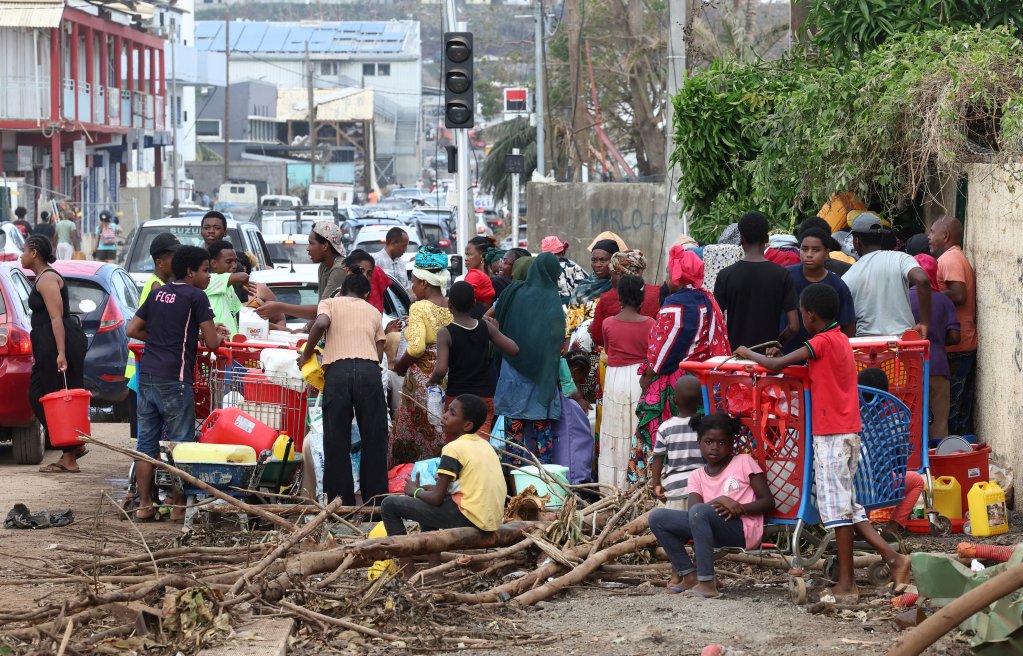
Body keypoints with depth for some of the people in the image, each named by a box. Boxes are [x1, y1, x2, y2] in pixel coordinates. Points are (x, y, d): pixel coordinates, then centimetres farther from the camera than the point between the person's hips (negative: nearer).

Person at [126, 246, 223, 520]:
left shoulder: (157, 293, 15)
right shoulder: (196, 296, -5)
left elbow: (132, 330, 17)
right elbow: (212, 342, -8)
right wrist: (215, 335, 14)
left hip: (147, 375, 7)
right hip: (175, 379, -7)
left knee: (146, 442, 8)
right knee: (180, 443, 0)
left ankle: (144, 505, 10)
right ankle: (178, 506, 1)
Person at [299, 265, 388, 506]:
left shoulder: (330, 303, 18)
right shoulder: (373, 311, 26)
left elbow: (321, 323, -4)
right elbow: (379, 352, 18)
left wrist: (307, 354, 6)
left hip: (337, 370, -1)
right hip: (370, 371, 2)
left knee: (337, 441, 2)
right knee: (374, 440, 6)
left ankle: (342, 503, 0)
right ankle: (375, 500, 5)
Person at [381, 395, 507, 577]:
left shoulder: (453, 449, -11)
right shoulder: (484, 444, 14)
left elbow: (437, 498, -11)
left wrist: (416, 491, 9)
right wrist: (426, 489, 18)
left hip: (469, 518, -9)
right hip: (492, 519, 9)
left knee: (390, 505, 0)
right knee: (426, 499, 33)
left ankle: (407, 572, -2)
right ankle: (435, 566, 23)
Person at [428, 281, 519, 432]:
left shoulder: (446, 333, -12)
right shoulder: (486, 327, -2)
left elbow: (441, 369, -22)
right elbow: (513, 349, 1)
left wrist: (432, 380, 0)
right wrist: (495, 331, 15)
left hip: (456, 398, -2)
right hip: (484, 397, 2)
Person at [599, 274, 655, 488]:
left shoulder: (608, 324, -6)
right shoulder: (650, 324, -7)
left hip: (615, 377, 0)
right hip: (640, 378, 0)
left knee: (615, 433, 6)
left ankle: (612, 486, 9)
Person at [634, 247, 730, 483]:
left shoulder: (674, 305, -14)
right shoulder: (708, 302, 8)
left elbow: (665, 345, -17)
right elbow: (718, 341, 12)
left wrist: (648, 375, -7)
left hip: (672, 381, -8)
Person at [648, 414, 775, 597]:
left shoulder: (744, 462, 6)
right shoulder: (696, 476, 15)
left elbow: (768, 501, 1)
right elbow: (693, 510, -3)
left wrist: (739, 509, -16)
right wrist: (719, 501, -22)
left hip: (744, 530, -5)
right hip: (716, 533, 5)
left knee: (699, 511, -34)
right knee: (657, 517, -9)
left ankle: (706, 583, -36)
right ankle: (688, 575, -7)